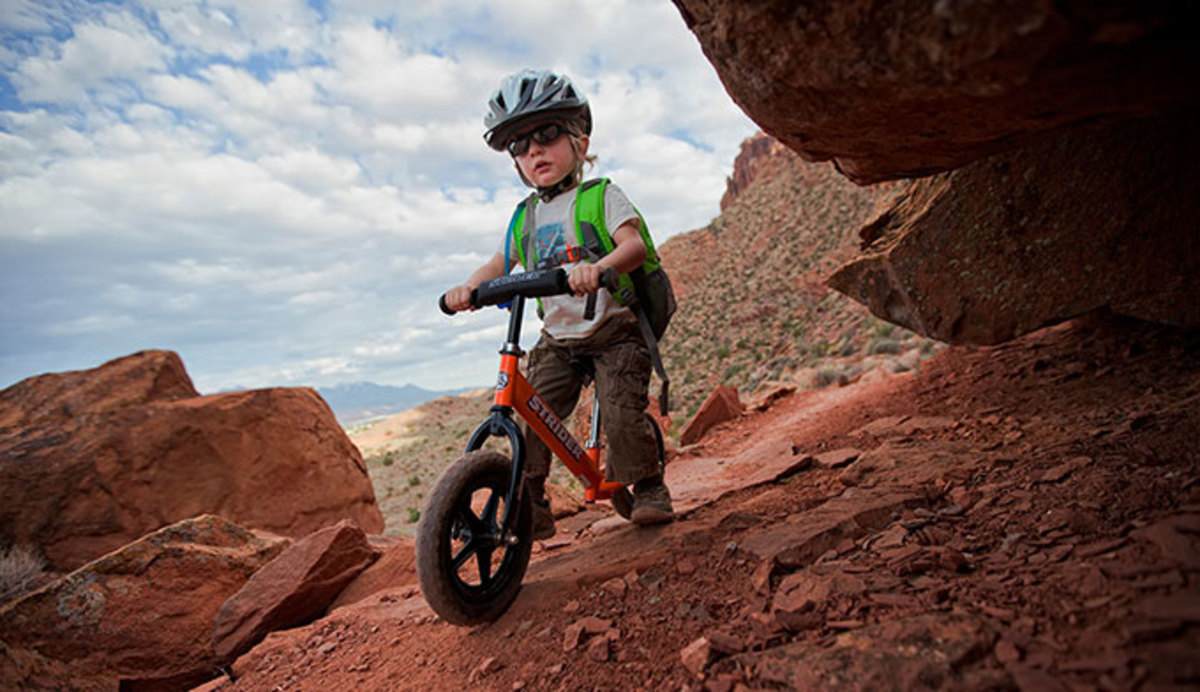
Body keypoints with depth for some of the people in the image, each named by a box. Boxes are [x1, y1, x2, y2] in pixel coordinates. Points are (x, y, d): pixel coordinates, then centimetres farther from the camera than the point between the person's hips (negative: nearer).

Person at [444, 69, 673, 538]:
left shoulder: (602, 196, -3)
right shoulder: (528, 216, 12)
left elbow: (634, 244, -19)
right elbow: (500, 262, 11)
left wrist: (598, 267, -41)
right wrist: (469, 286, -11)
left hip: (614, 329, -4)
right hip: (558, 339, 5)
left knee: (621, 414, -18)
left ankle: (649, 487, 7)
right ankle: (530, 507, 5)